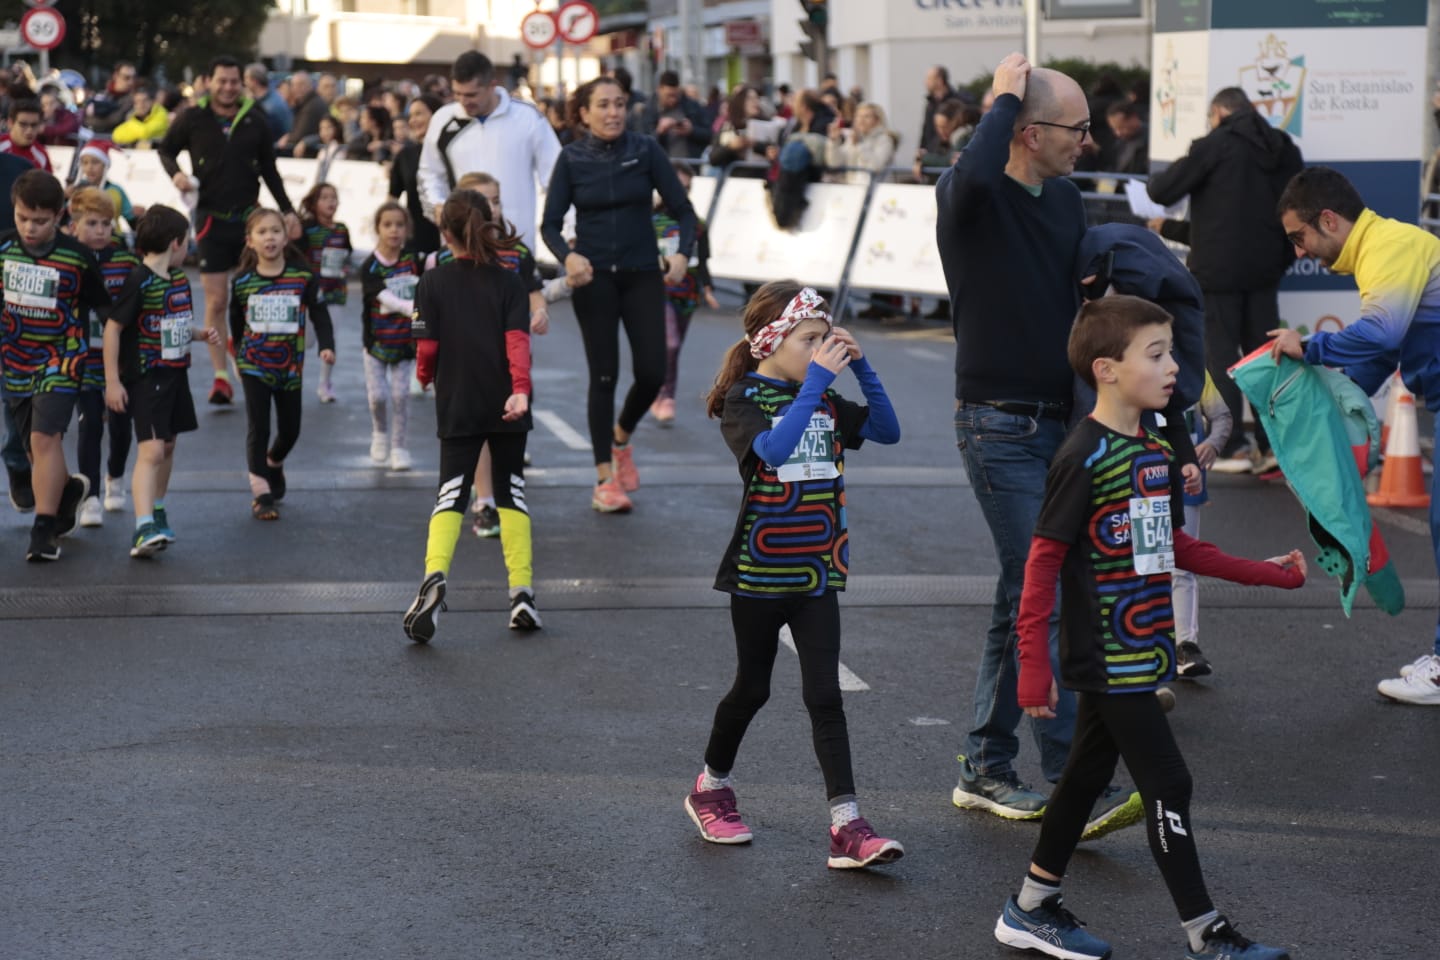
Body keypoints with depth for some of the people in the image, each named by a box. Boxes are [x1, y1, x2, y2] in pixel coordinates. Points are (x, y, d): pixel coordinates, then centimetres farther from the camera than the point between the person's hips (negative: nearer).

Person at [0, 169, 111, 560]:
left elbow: (104, 308, 0)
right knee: (34, 446, 11)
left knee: (44, 438, -18)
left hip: (60, 360, -4)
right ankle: (69, 489, 42)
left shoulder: (77, 257, -11)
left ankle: (44, 529, -12)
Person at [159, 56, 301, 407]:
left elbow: (269, 169, 12)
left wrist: (288, 211, 10)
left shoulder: (255, 120, 3)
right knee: (216, 301, -2)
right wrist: (176, 173, -11)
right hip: (212, 218, -2)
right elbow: (166, 149, 10)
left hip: (249, 216, 2)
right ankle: (221, 376, 3)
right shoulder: (193, 118, -3)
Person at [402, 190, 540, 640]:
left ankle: (435, 574, -26)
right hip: (506, 406, 1)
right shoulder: (509, 282, 1)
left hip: (457, 407, -1)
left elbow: (427, 348, -3)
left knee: (451, 493, 0)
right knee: (510, 490, 12)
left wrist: (426, 376, 17)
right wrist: (520, 389, -23)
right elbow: (517, 340, -13)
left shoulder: (432, 282, -2)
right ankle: (522, 592, 6)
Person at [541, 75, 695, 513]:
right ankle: (604, 480, 6)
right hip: (594, 277, -1)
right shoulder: (572, 159, -1)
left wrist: (682, 252, -19)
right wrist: (568, 255, -22)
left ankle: (621, 438, 28)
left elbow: (682, 209, -1)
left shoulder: (646, 150, -1)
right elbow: (551, 223, -1)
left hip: (642, 275, 1)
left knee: (652, 372, -4)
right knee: (604, 375, -1)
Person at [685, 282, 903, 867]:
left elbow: (887, 431, 2)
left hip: (815, 574, 4)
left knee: (824, 696, -4)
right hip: (758, 574, -4)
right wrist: (816, 380, -31)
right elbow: (773, 449, -30)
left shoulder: (825, 400, 6)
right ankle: (710, 788, 34)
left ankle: (847, 826, -8)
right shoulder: (744, 401, -11)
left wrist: (860, 367, -7)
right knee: (752, 688, 11)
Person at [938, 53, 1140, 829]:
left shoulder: (1066, 201, 11)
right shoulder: (970, 197, -13)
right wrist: (1006, 97, -23)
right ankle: (1071, 784, -7)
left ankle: (986, 770, 22)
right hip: (999, 424, -8)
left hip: (1059, 421, 8)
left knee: (1025, 599, 12)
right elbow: (973, 176, -39)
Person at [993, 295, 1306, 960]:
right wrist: (1034, 666, -19)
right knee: (1167, 786, -5)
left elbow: (1174, 547, 19)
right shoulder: (1084, 458, -18)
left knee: (1088, 775, 16)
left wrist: (1264, 573, 18)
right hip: (1108, 657, -9)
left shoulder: (1156, 453, 8)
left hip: (1139, 652, 9)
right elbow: (1044, 561, -17)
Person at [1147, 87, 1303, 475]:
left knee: (1221, 355, 0)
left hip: (1219, 268, -6)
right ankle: (1272, 444, 8)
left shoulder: (1216, 145, -9)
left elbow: (1163, 190, -11)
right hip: (1264, 268, 6)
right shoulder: (1283, 149, 12)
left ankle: (1230, 448, -1)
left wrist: (1152, 183, 15)